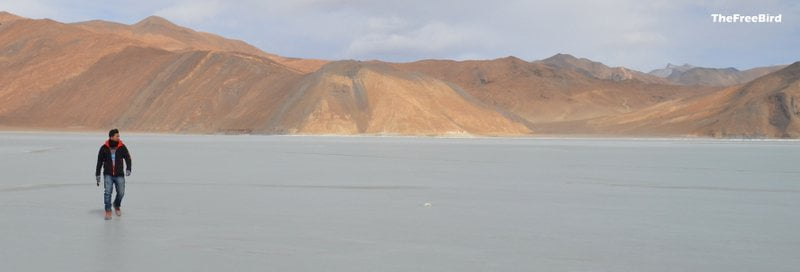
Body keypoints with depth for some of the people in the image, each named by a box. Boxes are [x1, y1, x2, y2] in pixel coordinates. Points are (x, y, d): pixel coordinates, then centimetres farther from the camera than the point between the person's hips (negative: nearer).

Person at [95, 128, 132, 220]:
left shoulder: (122, 147, -3)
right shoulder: (104, 148, -2)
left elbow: (128, 158, -5)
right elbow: (99, 162, 5)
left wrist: (128, 169, -22)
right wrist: (97, 175, 5)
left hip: (119, 175, 1)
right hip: (108, 174, -1)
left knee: (121, 193, -1)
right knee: (107, 192, -15)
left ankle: (117, 206, 29)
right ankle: (108, 211, -4)